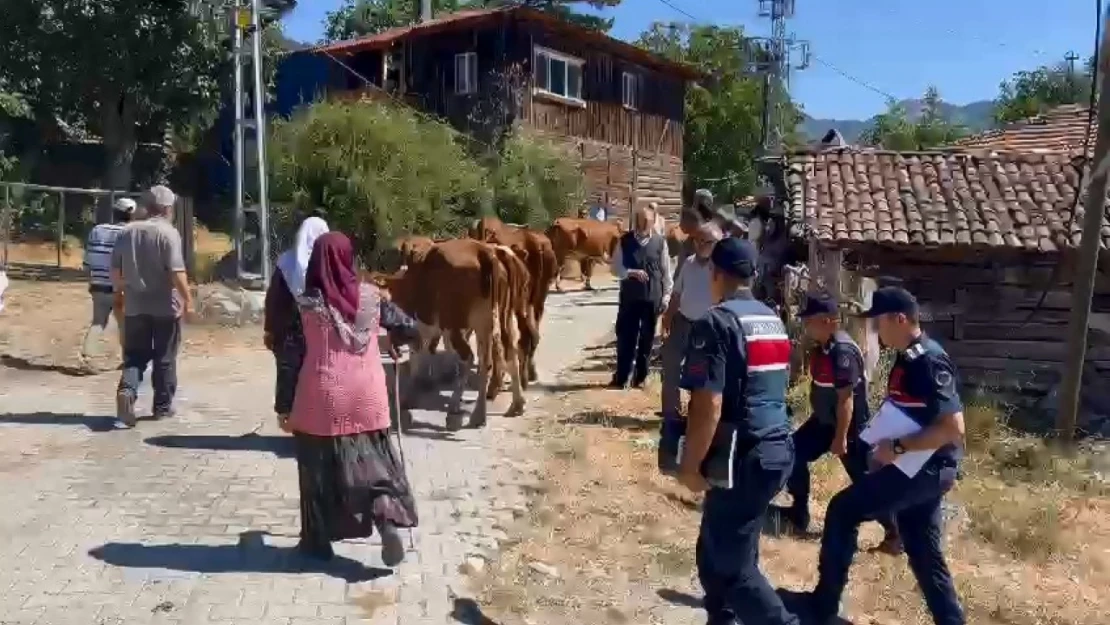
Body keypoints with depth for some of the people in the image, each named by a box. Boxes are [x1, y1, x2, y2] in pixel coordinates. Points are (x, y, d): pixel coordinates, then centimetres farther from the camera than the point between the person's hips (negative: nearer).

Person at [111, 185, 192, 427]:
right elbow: (176, 272, -17)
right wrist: (187, 298, -8)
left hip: (135, 306, 4)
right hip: (165, 306, -4)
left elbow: (115, 270, 9)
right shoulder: (168, 233, -11)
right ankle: (163, 405, 14)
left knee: (135, 355, 11)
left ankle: (126, 390, -13)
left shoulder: (127, 231, 6)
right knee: (164, 358, 7)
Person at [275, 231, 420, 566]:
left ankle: (318, 539, 23)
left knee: (319, 467, 13)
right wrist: (394, 338, 29)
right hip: (366, 398, 1)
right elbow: (410, 330, 6)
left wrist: (284, 406, 2)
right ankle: (387, 513, -10)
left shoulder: (306, 304, -7)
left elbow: (289, 359, -6)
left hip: (321, 400, -1)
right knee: (373, 460, 14)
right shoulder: (371, 297, -2)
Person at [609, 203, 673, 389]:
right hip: (629, 297, 0)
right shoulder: (624, 241, -2)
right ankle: (621, 377, 14)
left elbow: (666, 270, 3)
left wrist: (666, 294, 0)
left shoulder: (660, 242, -2)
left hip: (653, 297, 0)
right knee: (625, 336, 4)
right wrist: (631, 272, -18)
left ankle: (640, 377, 21)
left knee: (647, 338, 9)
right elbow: (616, 268, -1)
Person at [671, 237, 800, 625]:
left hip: (744, 458, -9)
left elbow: (709, 406, -21)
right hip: (778, 449, 9)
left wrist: (690, 466, -10)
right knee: (718, 550, 20)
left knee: (732, 567, 2)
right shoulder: (773, 320, 13)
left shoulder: (717, 322, -14)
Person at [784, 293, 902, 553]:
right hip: (824, 420, 10)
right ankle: (799, 515, 23)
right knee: (795, 453, 11)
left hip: (851, 427, -10)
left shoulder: (843, 351, -27)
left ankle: (895, 534, 11)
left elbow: (846, 399, -27)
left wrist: (840, 438, -24)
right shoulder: (822, 346, 2)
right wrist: (816, 416, 23)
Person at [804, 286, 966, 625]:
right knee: (924, 554, 15)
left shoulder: (930, 362, -20)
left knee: (843, 511, -3)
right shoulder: (908, 358, 9)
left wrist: (898, 447, -22)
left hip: (925, 469, -10)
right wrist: (885, 440, 9)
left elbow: (953, 428, -26)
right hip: (919, 469, 10)